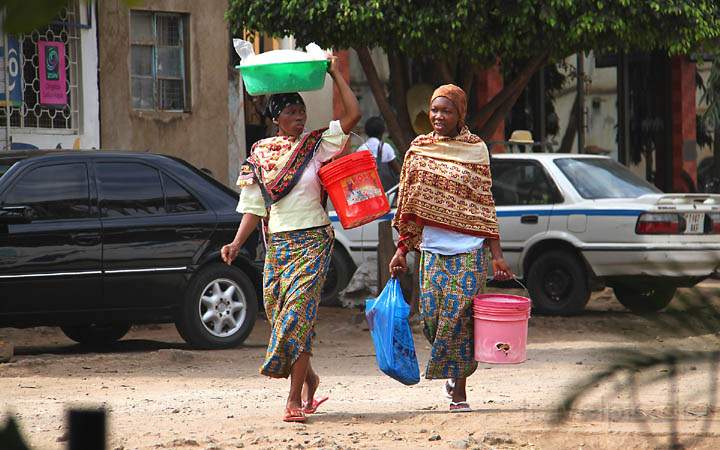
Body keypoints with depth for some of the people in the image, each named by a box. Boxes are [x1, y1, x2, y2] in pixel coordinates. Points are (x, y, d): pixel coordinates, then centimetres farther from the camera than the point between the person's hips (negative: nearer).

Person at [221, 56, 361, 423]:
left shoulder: (317, 145, 2)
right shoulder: (260, 154, 9)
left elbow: (353, 114, -9)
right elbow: (253, 208, 9)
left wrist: (334, 73, -6)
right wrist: (236, 244, -2)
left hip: (313, 240, -4)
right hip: (277, 242, 4)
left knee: (298, 312, -14)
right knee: (278, 313, 6)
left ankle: (295, 398, -15)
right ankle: (308, 377, 31)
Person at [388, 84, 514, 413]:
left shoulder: (475, 149, 2)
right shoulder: (418, 150, 8)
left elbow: (485, 205, 1)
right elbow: (409, 204, 11)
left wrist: (497, 256, -3)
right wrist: (401, 250, 6)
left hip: (470, 249, -3)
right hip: (432, 249, 3)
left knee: (458, 315, -8)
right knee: (431, 316, -4)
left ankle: (459, 390, 0)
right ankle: (454, 370, 22)